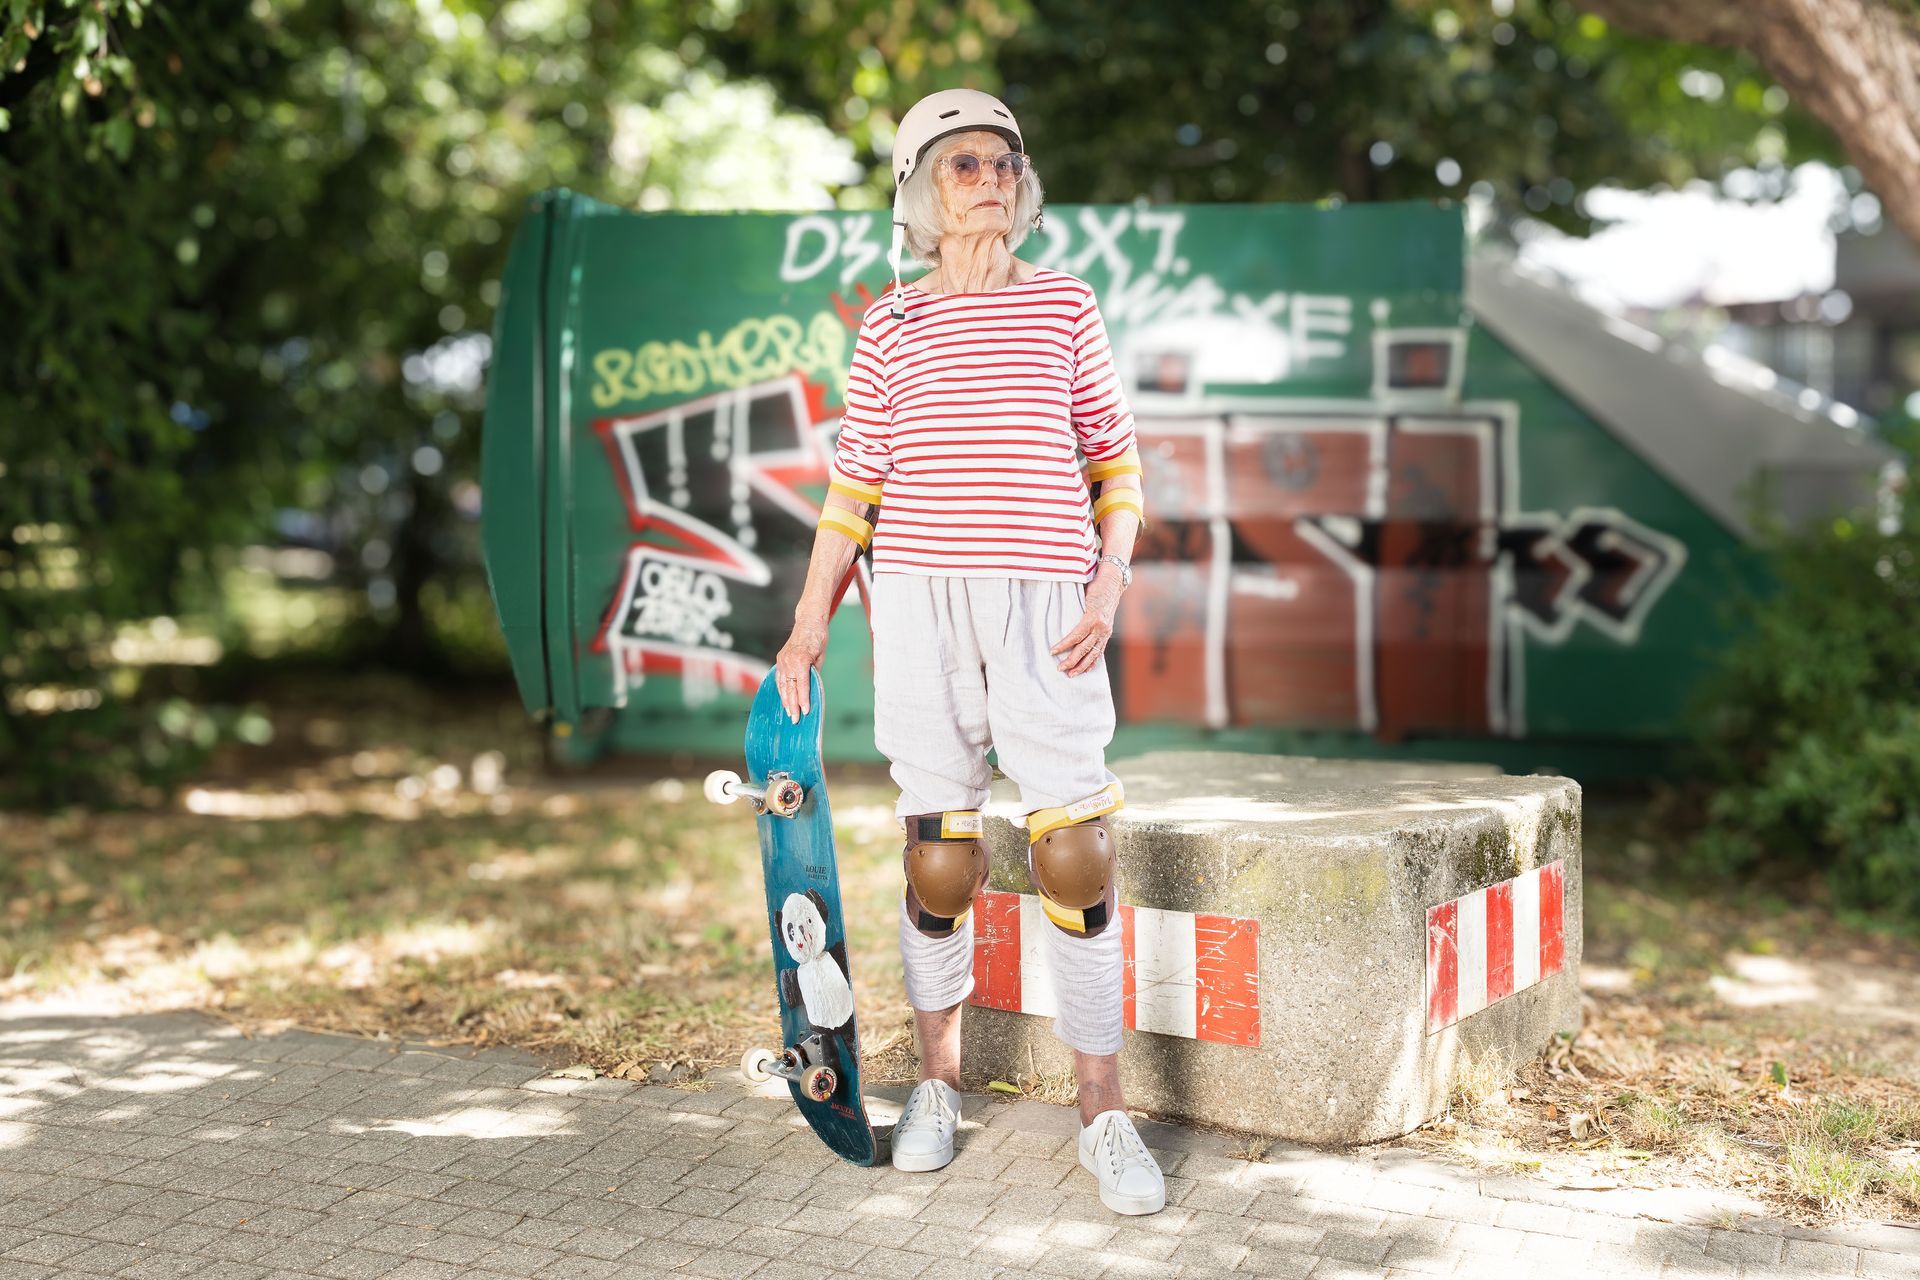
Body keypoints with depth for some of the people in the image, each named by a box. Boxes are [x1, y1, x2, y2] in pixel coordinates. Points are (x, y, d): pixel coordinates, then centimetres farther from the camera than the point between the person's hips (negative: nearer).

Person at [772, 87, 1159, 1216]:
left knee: (1078, 849, -5)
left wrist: (1109, 585, -1)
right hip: (919, 596, 0)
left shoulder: (1065, 304, 11)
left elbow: (1116, 458, 12)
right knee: (940, 853, 4)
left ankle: (1104, 1105, 7)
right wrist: (812, 621, 6)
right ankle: (939, 1075, 24)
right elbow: (855, 483, 10)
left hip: (1045, 600, 0)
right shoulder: (891, 327, 10)